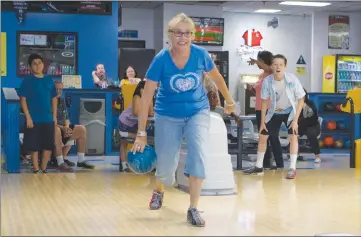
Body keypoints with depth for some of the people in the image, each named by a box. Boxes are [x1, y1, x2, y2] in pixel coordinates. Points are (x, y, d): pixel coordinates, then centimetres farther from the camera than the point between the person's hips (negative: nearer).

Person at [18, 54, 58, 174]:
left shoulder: (49, 80, 7)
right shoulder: (27, 81, -4)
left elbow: (54, 99, 12)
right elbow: (23, 100, -7)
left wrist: (54, 116, 7)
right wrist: (28, 117, -13)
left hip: (48, 119, 4)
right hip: (34, 119, -4)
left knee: (48, 145, 5)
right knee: (34, 146, 2)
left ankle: (43, 169, 18)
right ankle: (36, 169, 13)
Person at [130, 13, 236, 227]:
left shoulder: (201, 54, -17)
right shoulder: (161, 59, -21)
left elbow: (217, 77, 4)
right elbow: (146, 97, -18)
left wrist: (229, 101, 17)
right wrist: (141, 133, -19)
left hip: (198, 111, 1)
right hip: (168, 116, -1)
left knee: (198, 153, -24)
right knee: (166, 166, 4)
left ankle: (193, 209, -12)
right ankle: (159, 191, 42)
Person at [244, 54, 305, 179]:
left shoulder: (292, 79, -27)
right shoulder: (267, 81, -21)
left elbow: (301, 99, -17)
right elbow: (264, 101, -8)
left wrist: (295, 120, -22)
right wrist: (262, 122, -7)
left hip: (290, 111, -3)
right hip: (274, 112, 3)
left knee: (293, 136, -19)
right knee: (262, 136, 5)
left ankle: (292, 168, -11)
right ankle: (259, 166, 20)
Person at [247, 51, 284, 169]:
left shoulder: (272, 74, -7)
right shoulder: (261, 75, 16)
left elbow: (270, 69, -32)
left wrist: (257, 63, -29)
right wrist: (251, 88, 6)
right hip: (260, 109, 8)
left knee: (273, 137, -7)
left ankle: (279, 163, -3)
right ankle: (266, 163, 17)